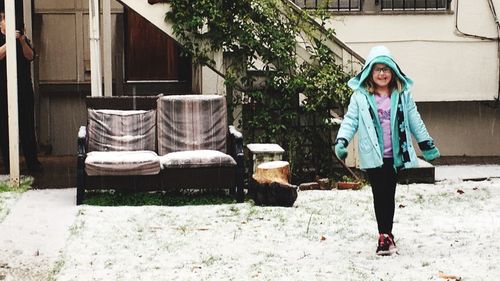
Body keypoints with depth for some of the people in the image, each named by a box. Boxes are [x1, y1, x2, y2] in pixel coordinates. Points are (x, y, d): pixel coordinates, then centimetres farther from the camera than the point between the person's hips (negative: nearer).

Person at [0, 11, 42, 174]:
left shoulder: (22, 38, 15)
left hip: (24, 89, 3)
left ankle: (32, 163, 5)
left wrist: (22, 41, -12)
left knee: (27, 126, 2)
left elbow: (30, 56, 3)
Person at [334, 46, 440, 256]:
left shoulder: (402, 94, 6)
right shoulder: (360, 96, -2)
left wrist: (427, 144, 15)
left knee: (389, 195, 9)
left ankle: (386, 234, 20)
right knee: (379, 195, -1)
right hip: (373, 156, -2)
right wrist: (341, 141, -17)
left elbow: (414, 120, 12)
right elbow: (350, 120, -2)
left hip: (395, 155, 2)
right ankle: (385, 235, 5)